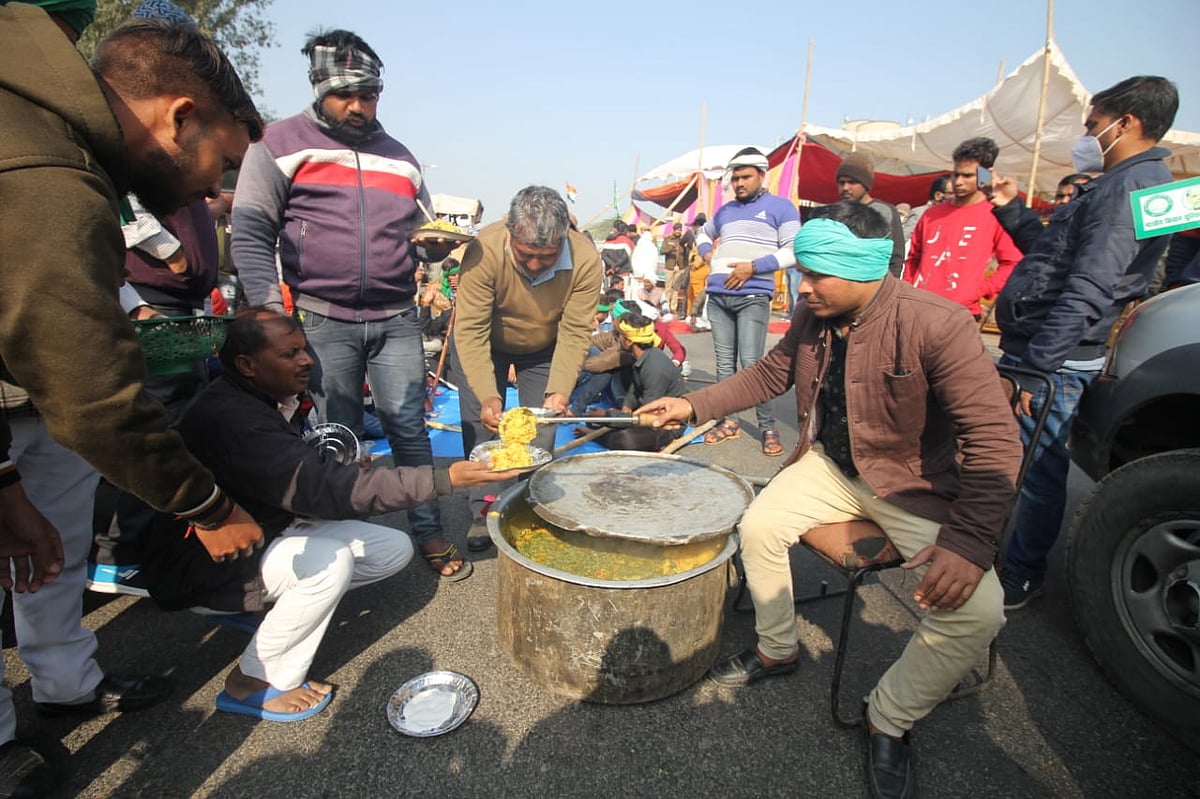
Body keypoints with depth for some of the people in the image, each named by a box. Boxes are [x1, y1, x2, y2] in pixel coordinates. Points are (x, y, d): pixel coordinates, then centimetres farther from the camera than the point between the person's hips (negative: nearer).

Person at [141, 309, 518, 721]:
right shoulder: (231, 418, -30)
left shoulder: (258, 400, 0)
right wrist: (445, 478, -40)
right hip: (201, 567, -8)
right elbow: (327, 489, -37)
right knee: (330, 559, -33)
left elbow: (305, 477, 11)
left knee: (394, 548, -3)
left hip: (266, 529, 8)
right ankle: (254, 682, -11)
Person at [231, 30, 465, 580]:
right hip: (323, 320, -3)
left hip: (396, 319, 3)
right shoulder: (281, 144, 4)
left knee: (409, 428, 5)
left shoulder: (400, 157, 17)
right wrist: (272, 314, -13)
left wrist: (439, 243, -4)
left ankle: (429, 532, 15)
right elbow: (250, 235, -2)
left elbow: (423, 238, 21)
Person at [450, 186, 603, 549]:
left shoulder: (585, 260, -31)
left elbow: (574, 334, -29)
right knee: (480, 425, -4)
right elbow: (470, 331, -35)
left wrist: (558, 392, -41)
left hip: (544, 349, 2)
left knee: (541, 435, 2)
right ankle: (482, 512, 13)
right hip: (483, 345, -1)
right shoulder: (484, 251, -36)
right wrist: (488, 396, -45)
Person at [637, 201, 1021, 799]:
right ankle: (776, 650, 17)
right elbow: (768, 374, 8)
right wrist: (693, 406, -4)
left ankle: (889, 720, 5)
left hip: (917, 485, -4)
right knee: (758, 527, -12)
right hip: (833, 465, 5)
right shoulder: (813, 318, -8)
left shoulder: (937, 325, -27)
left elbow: (995, 440, -27)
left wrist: (968, 542, -37)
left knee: (975, 609, -22)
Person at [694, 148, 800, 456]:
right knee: (724, 364, 7)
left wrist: (753, 266, -13)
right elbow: (703, 233, 39)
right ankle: (728, 421, 16)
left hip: (753, 297, -5)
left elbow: (792, 251, -4)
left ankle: (768, 428, 1)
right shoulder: (725, 210, 21)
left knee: (751, 364, -11)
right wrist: (708, 256, 17)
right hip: (717, 296, 6)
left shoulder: (780, 207, 5)